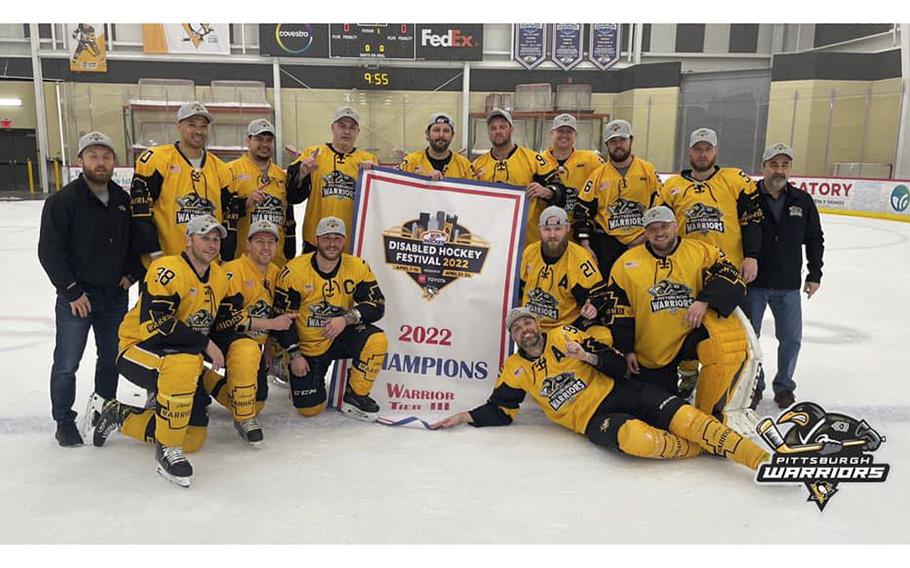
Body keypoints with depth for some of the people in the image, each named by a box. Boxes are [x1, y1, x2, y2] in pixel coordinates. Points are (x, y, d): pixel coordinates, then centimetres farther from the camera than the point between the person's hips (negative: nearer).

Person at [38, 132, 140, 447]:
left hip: (115, 295, 5)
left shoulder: (123, 199, 4)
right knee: (67, 363, 2)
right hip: (77, 297, -5)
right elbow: (49, 250, -13)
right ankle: (64, 421, 19)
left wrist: (131, 273, 3)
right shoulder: (62, 201, -12)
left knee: (112, 356, 16)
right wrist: (72, 291, -14)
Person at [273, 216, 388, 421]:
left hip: (342, 338, 2)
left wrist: (347, 319, -27)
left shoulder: (358, 267, -9)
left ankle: (355, 396, -7)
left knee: (377, 340, -29)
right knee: (309, 408, -6)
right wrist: (295, 355, -13)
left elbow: (377, 306, -12)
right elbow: (283, 316, -10)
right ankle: (308, 377, 30)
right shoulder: (294, 271, -15)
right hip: (308, 345, -1)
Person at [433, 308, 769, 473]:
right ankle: (712, 447, -17)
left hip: (618, 392, 2)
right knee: (638, 438, -35)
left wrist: (589, 356, -14)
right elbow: (501, 411, 17)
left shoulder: (566, 336, 6)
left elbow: (617, 365, 5)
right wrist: (466, 417, 6)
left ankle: (759, 457, -24)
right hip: (591, 420, -1)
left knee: (681, 418, -24)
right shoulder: (515, 370, 9)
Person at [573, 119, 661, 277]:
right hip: (606, 245, 0)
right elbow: (583, 212, 2)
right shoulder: (597, 175, 2)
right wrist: (586, 247, -4)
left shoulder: (648, 170, 4)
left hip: (642, 243, 1)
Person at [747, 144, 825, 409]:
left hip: (788, 287, 3)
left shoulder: (803, 201, 3)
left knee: (791, 338, 7)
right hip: (752, 284, -2)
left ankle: (784, 385, 26)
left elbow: (815, 239, 11)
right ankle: (753, 384, 25)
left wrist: (814, 275, 9)